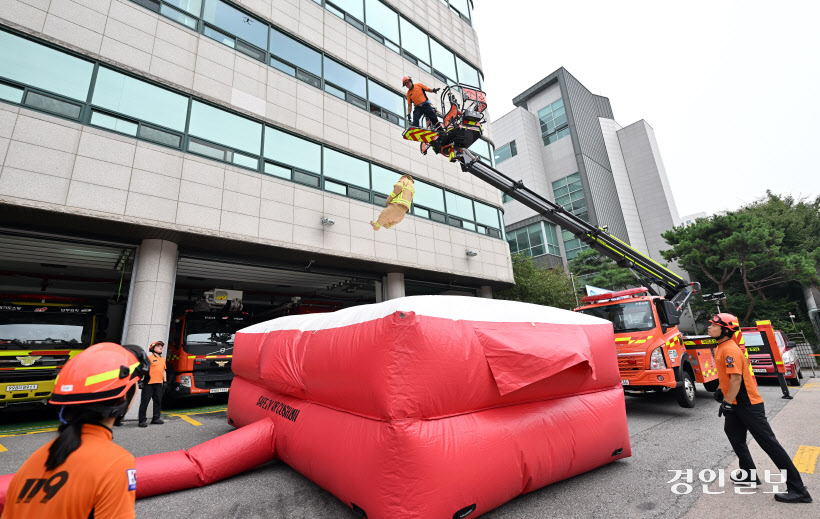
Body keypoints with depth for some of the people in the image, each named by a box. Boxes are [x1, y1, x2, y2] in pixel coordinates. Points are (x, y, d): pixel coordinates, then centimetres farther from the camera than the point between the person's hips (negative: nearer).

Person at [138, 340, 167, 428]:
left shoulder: (163, 359, 17)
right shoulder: (149, 358, -4)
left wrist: (165, 381, 18)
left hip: (158, 384, 6)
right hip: (149, 383, -6)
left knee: (158, 401, 9)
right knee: (145, 401, -2)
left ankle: (156, 418, 18)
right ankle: (142, 420, 5)